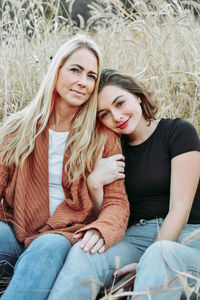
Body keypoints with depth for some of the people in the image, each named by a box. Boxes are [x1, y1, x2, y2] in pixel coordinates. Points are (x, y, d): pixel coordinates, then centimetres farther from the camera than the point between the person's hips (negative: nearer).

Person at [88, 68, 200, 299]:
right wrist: (94, 183, -8)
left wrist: (154, 258, -18)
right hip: (137, 236, 3)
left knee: (160, 255, -39)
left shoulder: (179, 131, -1)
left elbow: (180, 207, -8)